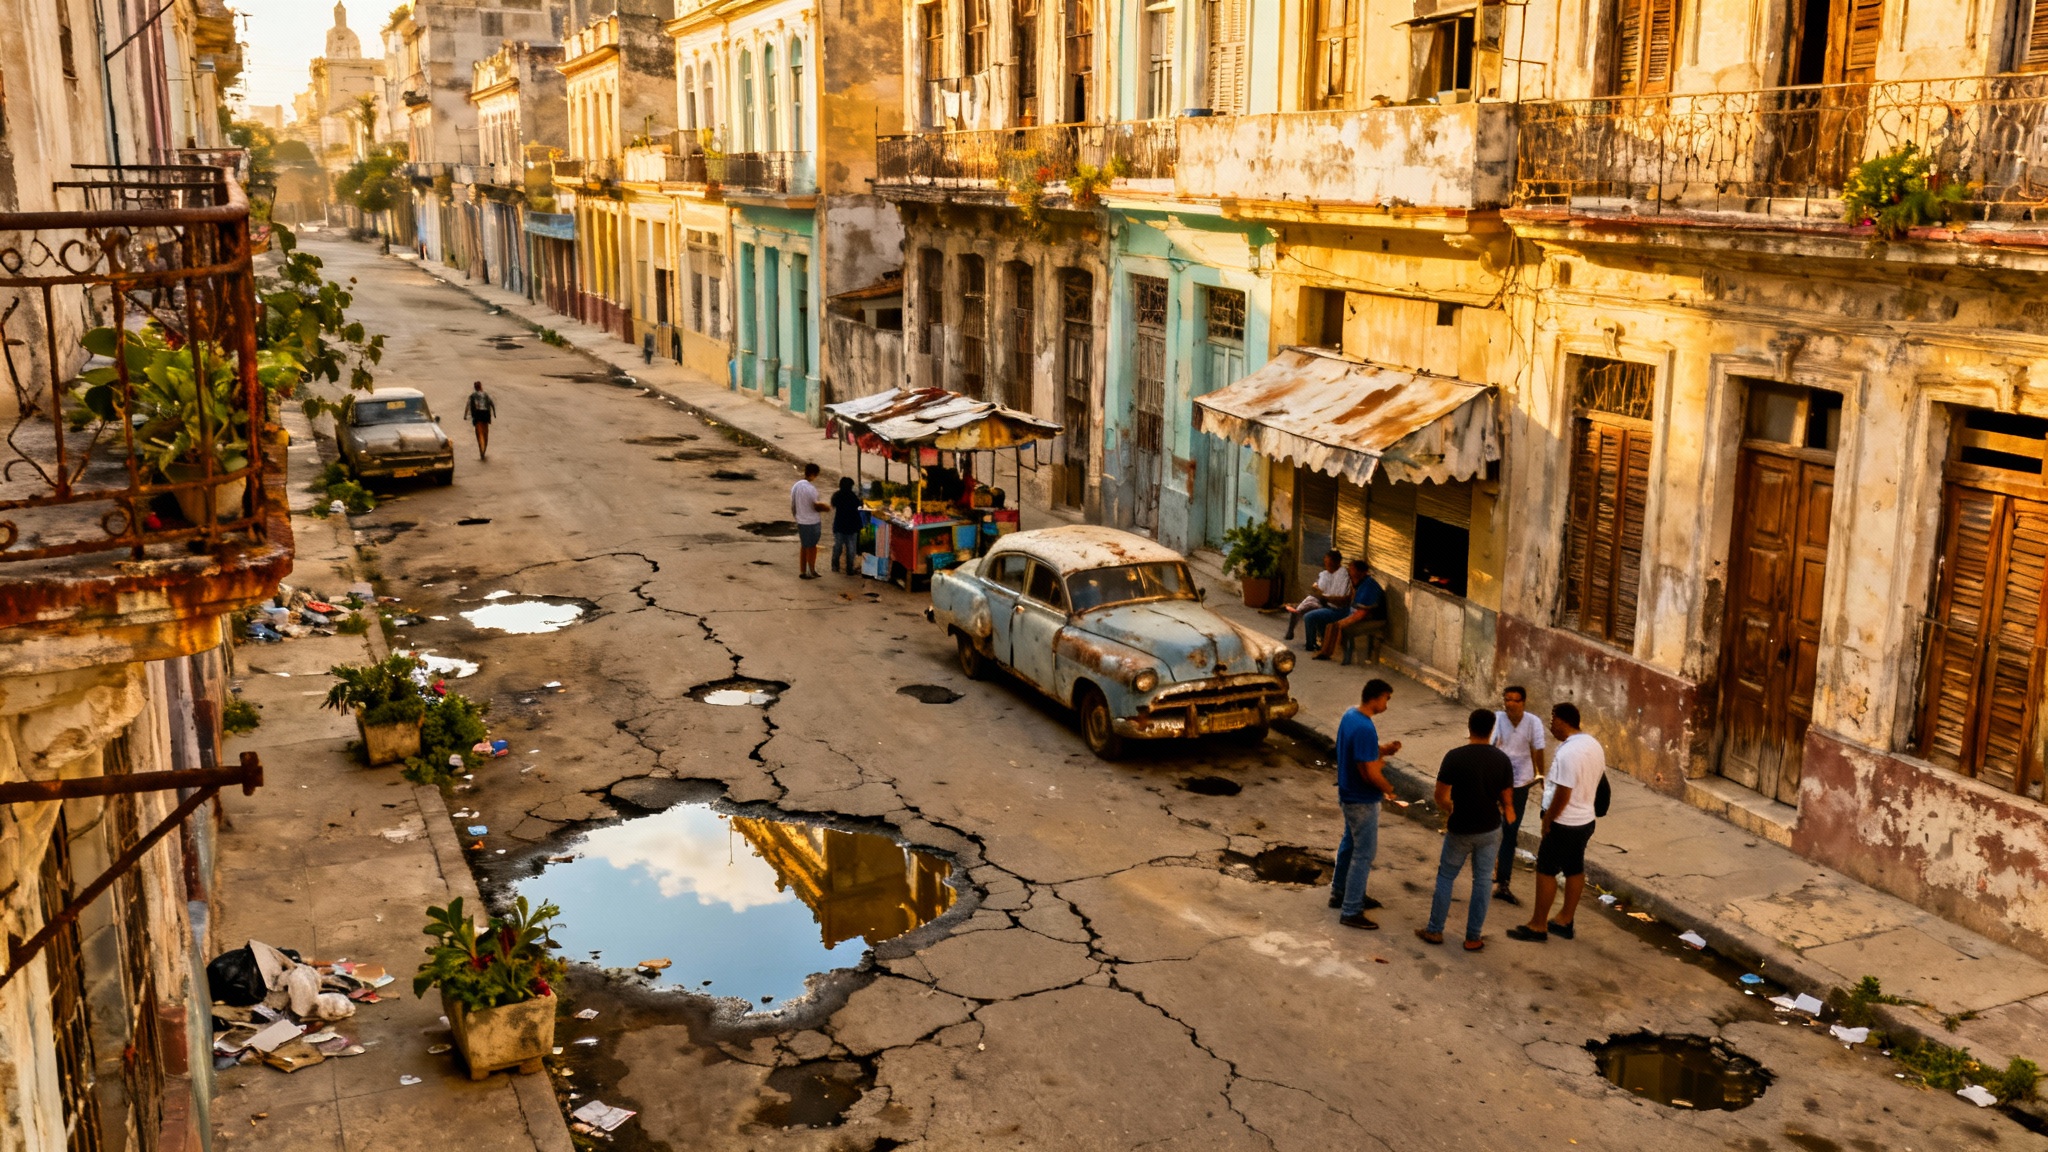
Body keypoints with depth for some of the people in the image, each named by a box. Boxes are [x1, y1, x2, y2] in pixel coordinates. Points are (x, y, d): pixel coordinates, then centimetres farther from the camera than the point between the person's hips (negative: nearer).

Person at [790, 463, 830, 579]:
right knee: (812, 547, 7)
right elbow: (816, 506, -16)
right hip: (812, 522, -7)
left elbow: (792, 506, 9)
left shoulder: (795, 486, 2)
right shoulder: (811, 488, -22)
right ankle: (811, 572, 16)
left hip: (800, 521, 7)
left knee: (803, 546, 16)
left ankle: (802, 571, 21)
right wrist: (827, 507, 1)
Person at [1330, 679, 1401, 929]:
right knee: (1364, 854, 0)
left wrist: (1383, 750, 0)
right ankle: (1350, 912, 6)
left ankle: (1339, 893, 39)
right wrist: (1388, 788, -10)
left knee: (1349, 844, 23)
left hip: (1348, 794, 10)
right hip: (1362, 801, -10)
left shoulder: (1350, 716, 2)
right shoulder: (1365, 729, -29)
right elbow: (1371, 773, -28)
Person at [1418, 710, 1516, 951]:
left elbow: (1441, 797, -11)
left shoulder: (1454, 757, -15)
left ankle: (1435, 931, 20)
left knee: (1446, 877, 15)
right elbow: (1507, 800, -2)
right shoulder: (1501, 759, -8)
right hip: (1490, 829, 2)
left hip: (1460, 829, -1)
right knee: (1483, 881, 12)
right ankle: (1473, 938, 16)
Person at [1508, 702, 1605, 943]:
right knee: (1574, 870, 17)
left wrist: (1547, 820, -13)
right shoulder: (1595, 745, 4)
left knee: (1546, 871, 2)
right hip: (1585, 820, 9)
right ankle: (1564, 921, 29)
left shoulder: (1568, 752, -26)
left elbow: (1563, 794, -26)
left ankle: (1538, 926, 9)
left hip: (1565, 823, -9)